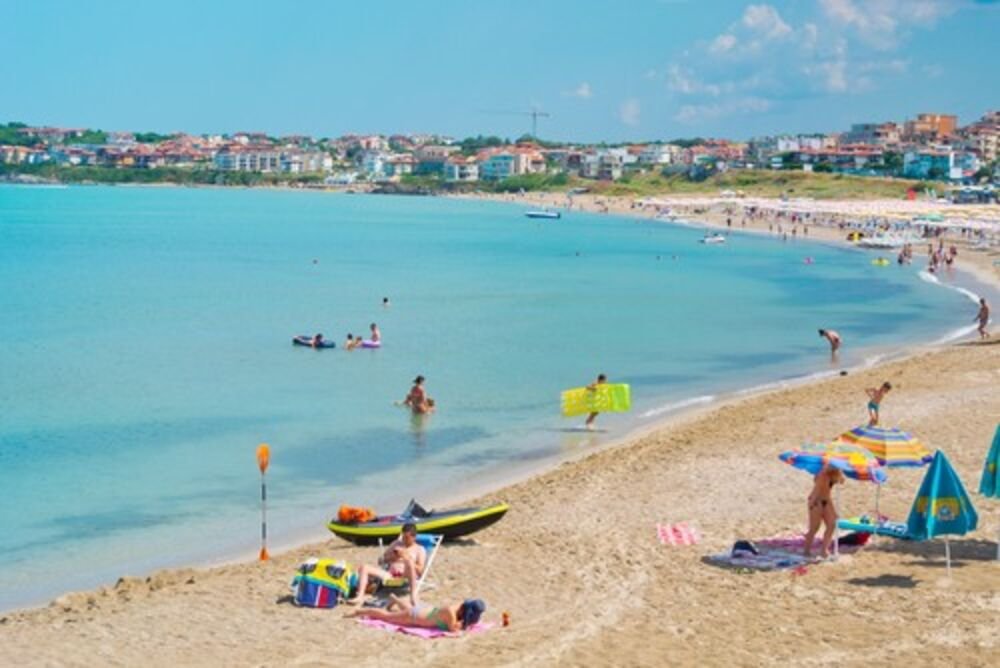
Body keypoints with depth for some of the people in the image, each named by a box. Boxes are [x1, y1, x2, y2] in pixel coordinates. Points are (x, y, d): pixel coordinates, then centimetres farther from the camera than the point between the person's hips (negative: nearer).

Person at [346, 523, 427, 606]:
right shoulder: (396, 544, 25)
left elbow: (420, 571, -2)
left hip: (406, 577, -5)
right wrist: (390, 558, 2)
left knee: (409, 562, -39)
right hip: (389, 575, 5)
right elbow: (380, 561, 23)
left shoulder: (420, 549, 12)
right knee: (364, 567, -13)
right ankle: (360, 596, -32)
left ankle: (413, 596, -50)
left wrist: (406, 558, -9)